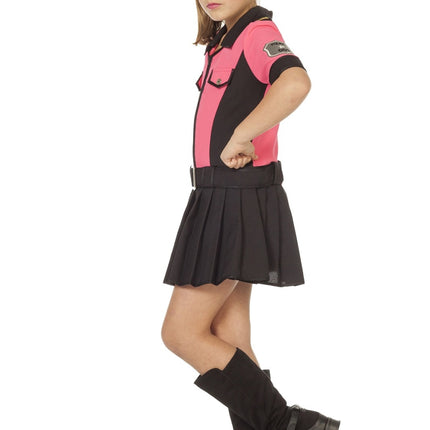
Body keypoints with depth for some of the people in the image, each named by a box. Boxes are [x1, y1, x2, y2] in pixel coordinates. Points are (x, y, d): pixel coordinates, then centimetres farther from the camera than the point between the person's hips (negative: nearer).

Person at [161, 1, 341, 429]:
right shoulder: (224, 44, 15)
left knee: (181, 333, -5)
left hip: (238, 202, -10)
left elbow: (295, 84, -36)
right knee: (228, 339, 10)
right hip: (220, 201, 10)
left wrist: (240, 137, -28)